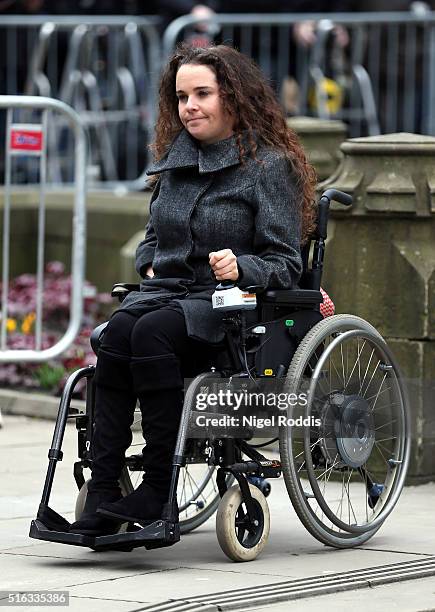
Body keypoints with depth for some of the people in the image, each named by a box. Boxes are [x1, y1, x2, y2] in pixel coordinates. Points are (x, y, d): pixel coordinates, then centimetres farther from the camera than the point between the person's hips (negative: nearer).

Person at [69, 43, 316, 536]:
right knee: (117, 332, -29)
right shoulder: (174, 159, 18)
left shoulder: (269, 165, -1)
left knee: (152, 332, -35)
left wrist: (241, 268, -23)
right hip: (165, 291, 5)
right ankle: (102, 491, -35)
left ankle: (158, 490, -30)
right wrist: (150, 265, 10)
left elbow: (285, 265, -4)